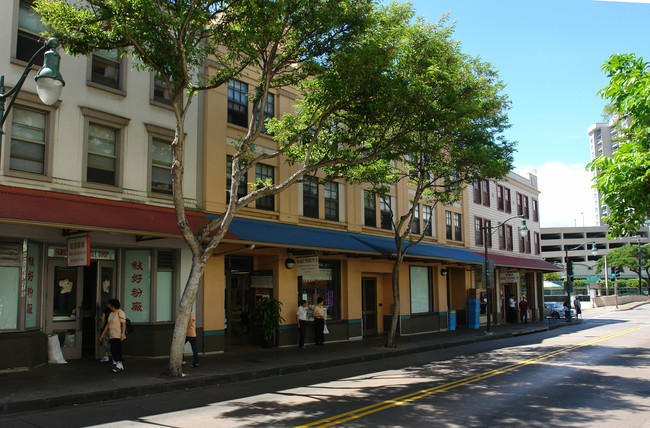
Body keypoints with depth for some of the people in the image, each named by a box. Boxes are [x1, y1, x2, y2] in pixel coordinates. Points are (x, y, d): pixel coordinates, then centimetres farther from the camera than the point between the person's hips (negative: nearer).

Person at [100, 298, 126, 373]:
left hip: (118, 336, -8)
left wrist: (123, 334, -23)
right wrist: (102, 335, 19)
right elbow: (108, 325, 21)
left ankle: (118, 366, -13)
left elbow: (124, 324, -15)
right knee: (117, 351, 7)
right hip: (112, 336, 8)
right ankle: (121, 367, 12)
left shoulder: (120, 313, -9)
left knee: (114, 350, -15)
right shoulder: (111, 313, 18)